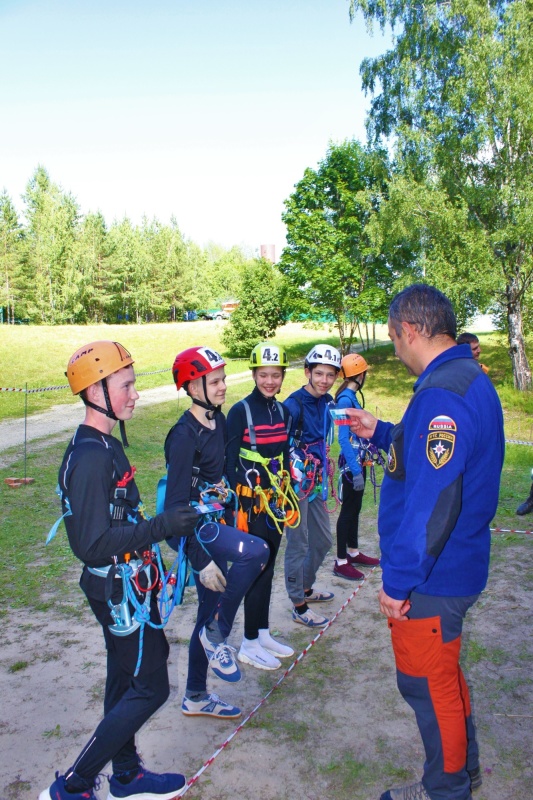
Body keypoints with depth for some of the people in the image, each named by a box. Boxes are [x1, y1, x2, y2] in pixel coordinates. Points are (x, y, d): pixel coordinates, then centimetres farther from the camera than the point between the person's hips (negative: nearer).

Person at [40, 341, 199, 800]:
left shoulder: (102, 446, 6)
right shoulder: (91, 457, -25)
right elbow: (92, 543, -28)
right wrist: (162, 527, -27)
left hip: (123, 586, 10)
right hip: (117, 589, -10)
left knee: (125, 680, 21)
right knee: (150, 688, 1)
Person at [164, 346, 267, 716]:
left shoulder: (218, 421, 5)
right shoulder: (185, 435, -20)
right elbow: (177, 503, -22)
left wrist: (230, 517, 18)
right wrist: (200, 561, -23)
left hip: (214, 523, 9)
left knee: (211, 611, 15)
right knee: (255, 551, -31)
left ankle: (196, 697, 34)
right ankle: (218, 634, -8)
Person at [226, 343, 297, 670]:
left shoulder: (281, 411, 7)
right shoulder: (241, 411, -12)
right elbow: (228, 463, -12)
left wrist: (289, 499, 13)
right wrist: (235, 506, -16)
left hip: (275, 499, 6)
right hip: (251, 502, -6)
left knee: (268, 568, 15)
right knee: (257, 571, 0)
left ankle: (263, 634, 29)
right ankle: (250, 645, 15)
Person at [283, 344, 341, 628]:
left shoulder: (327, 402, 4)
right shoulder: (294, 405, -21)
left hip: (316, 483, 8)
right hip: (296, 484, -8)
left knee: (323, 540, 19)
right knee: (299, 545, 3)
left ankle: (306, 588, 40)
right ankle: (299, 607, 19)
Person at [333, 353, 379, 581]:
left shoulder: (351, 397, 8)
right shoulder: (345, 400, -19)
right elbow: (343, 438, -22)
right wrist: (356, 470, -24)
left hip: (357, 461, 9)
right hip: (351, 464, -9)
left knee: (354, 508, 18)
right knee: (348, 509, 0)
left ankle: (353, 552, 32)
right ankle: (341, 562, 10)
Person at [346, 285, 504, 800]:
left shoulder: (442, 395, -27)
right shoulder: (470, 379, 7)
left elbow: (431, 503, -31)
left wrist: (398, 582, -23)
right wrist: (380, 434, 16)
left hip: (431, 581, -10)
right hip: (457, 565, 10)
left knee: (427, 683, 11)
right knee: (442, 673, 26)